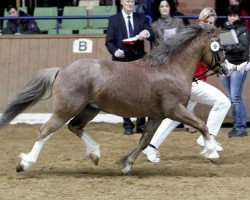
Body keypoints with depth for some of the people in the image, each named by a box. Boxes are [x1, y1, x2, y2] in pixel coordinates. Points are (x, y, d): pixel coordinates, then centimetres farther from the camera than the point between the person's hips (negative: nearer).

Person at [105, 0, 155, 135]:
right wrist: (115, 51, -22)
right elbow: (109, 42, -1)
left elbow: (153, 37, 0)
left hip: (139, 61, 1)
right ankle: (128, 126, 9)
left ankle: (141, 125, 7)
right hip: (122, 61, -1)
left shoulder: (141, 18, 8)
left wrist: (147, 33, -24)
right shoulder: (114, 19, 3)